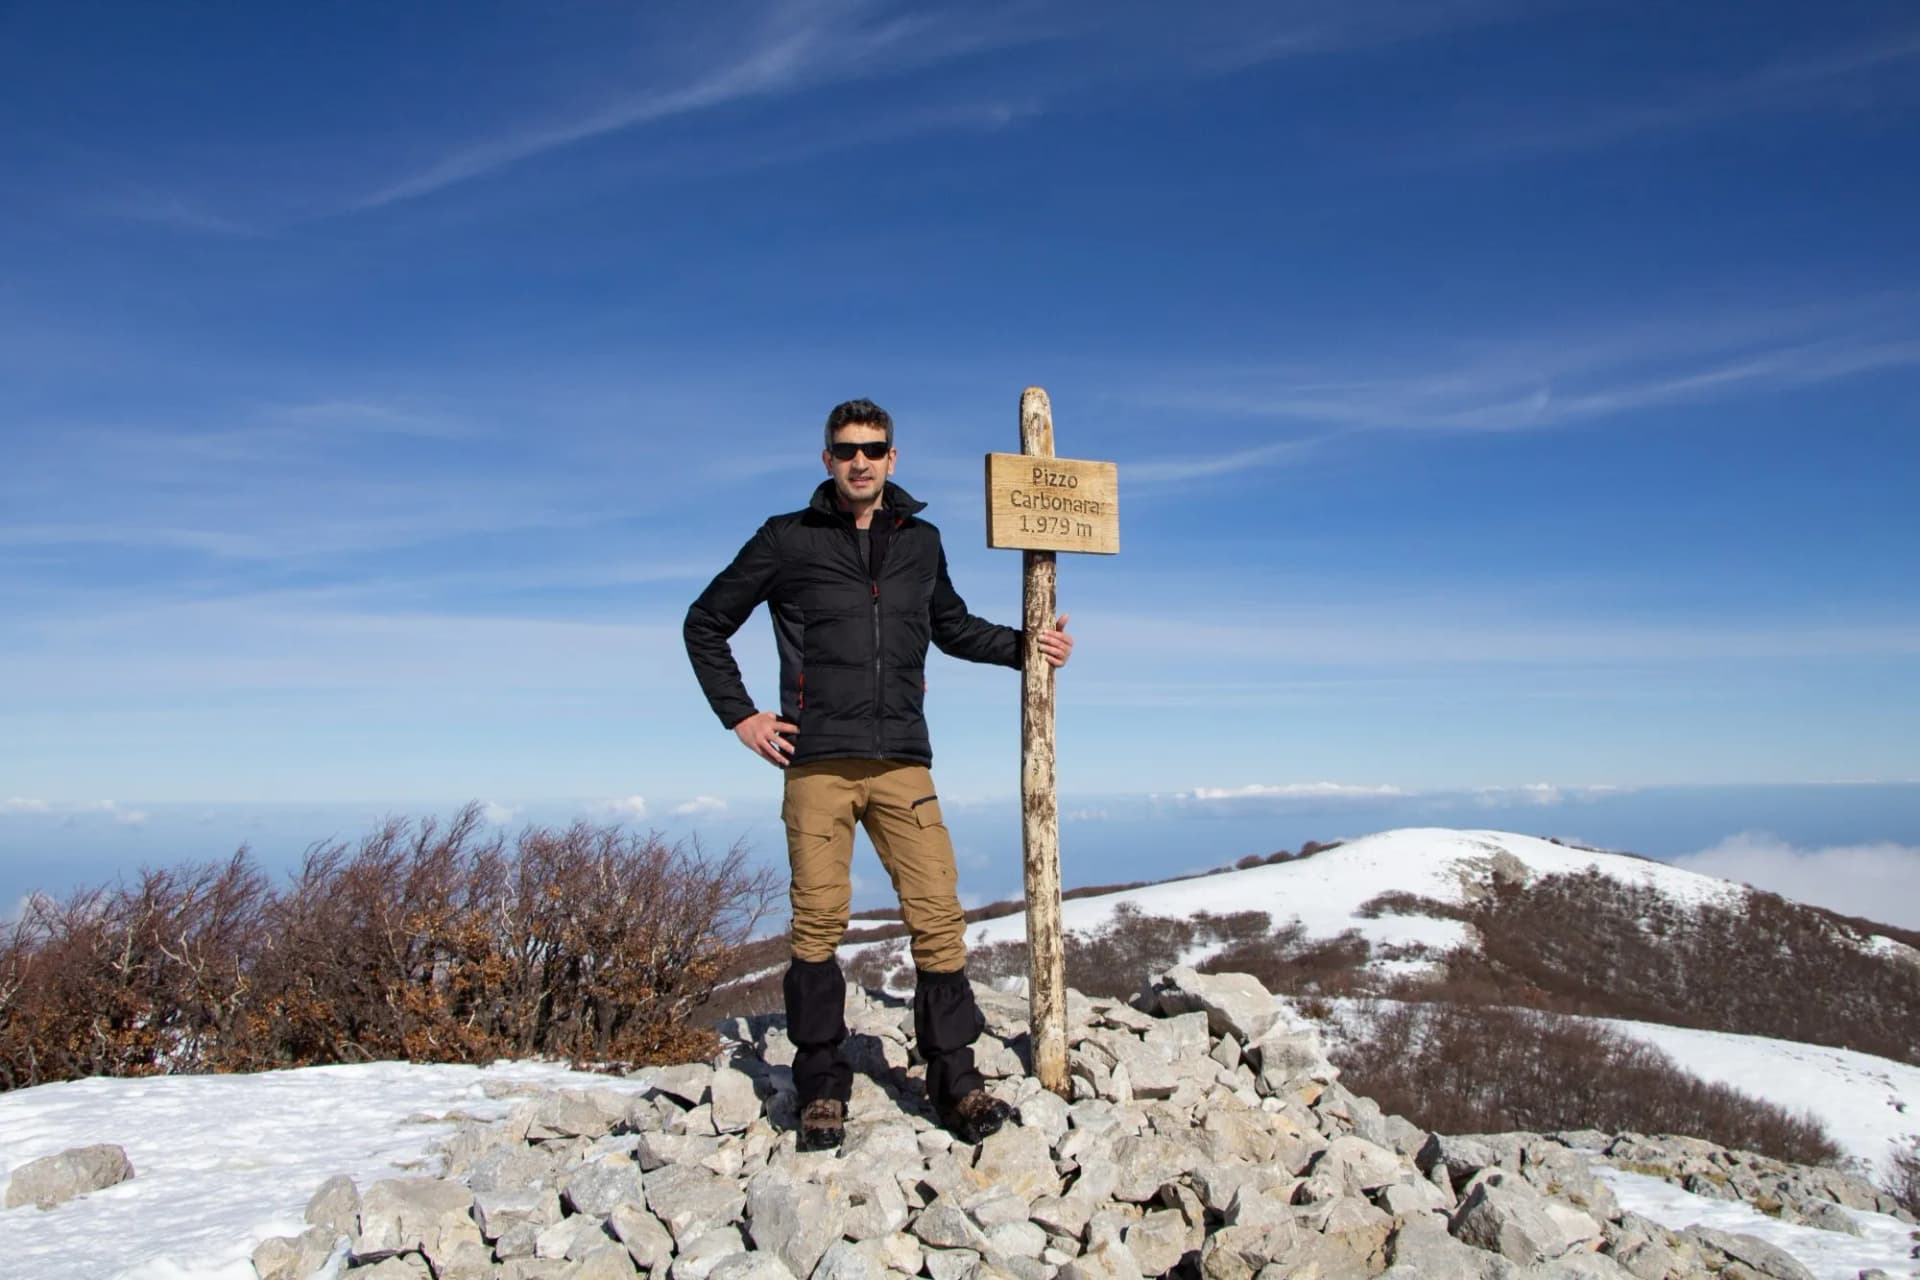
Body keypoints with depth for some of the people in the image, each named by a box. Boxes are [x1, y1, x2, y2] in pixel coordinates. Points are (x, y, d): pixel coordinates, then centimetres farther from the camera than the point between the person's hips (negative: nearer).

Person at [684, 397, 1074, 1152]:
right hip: (818, 763, -2)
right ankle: (821, 1089, 12)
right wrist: (739, 715, 4)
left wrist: (1024, 646, 14)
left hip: (903, 762, 2)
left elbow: (952, 627, 30)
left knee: (938, 916, -4)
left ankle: (954, 1078, 7)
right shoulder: (789, 540, 6)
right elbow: (707, 624, 13)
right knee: (819, 922, 0)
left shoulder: (920, 542, 15)